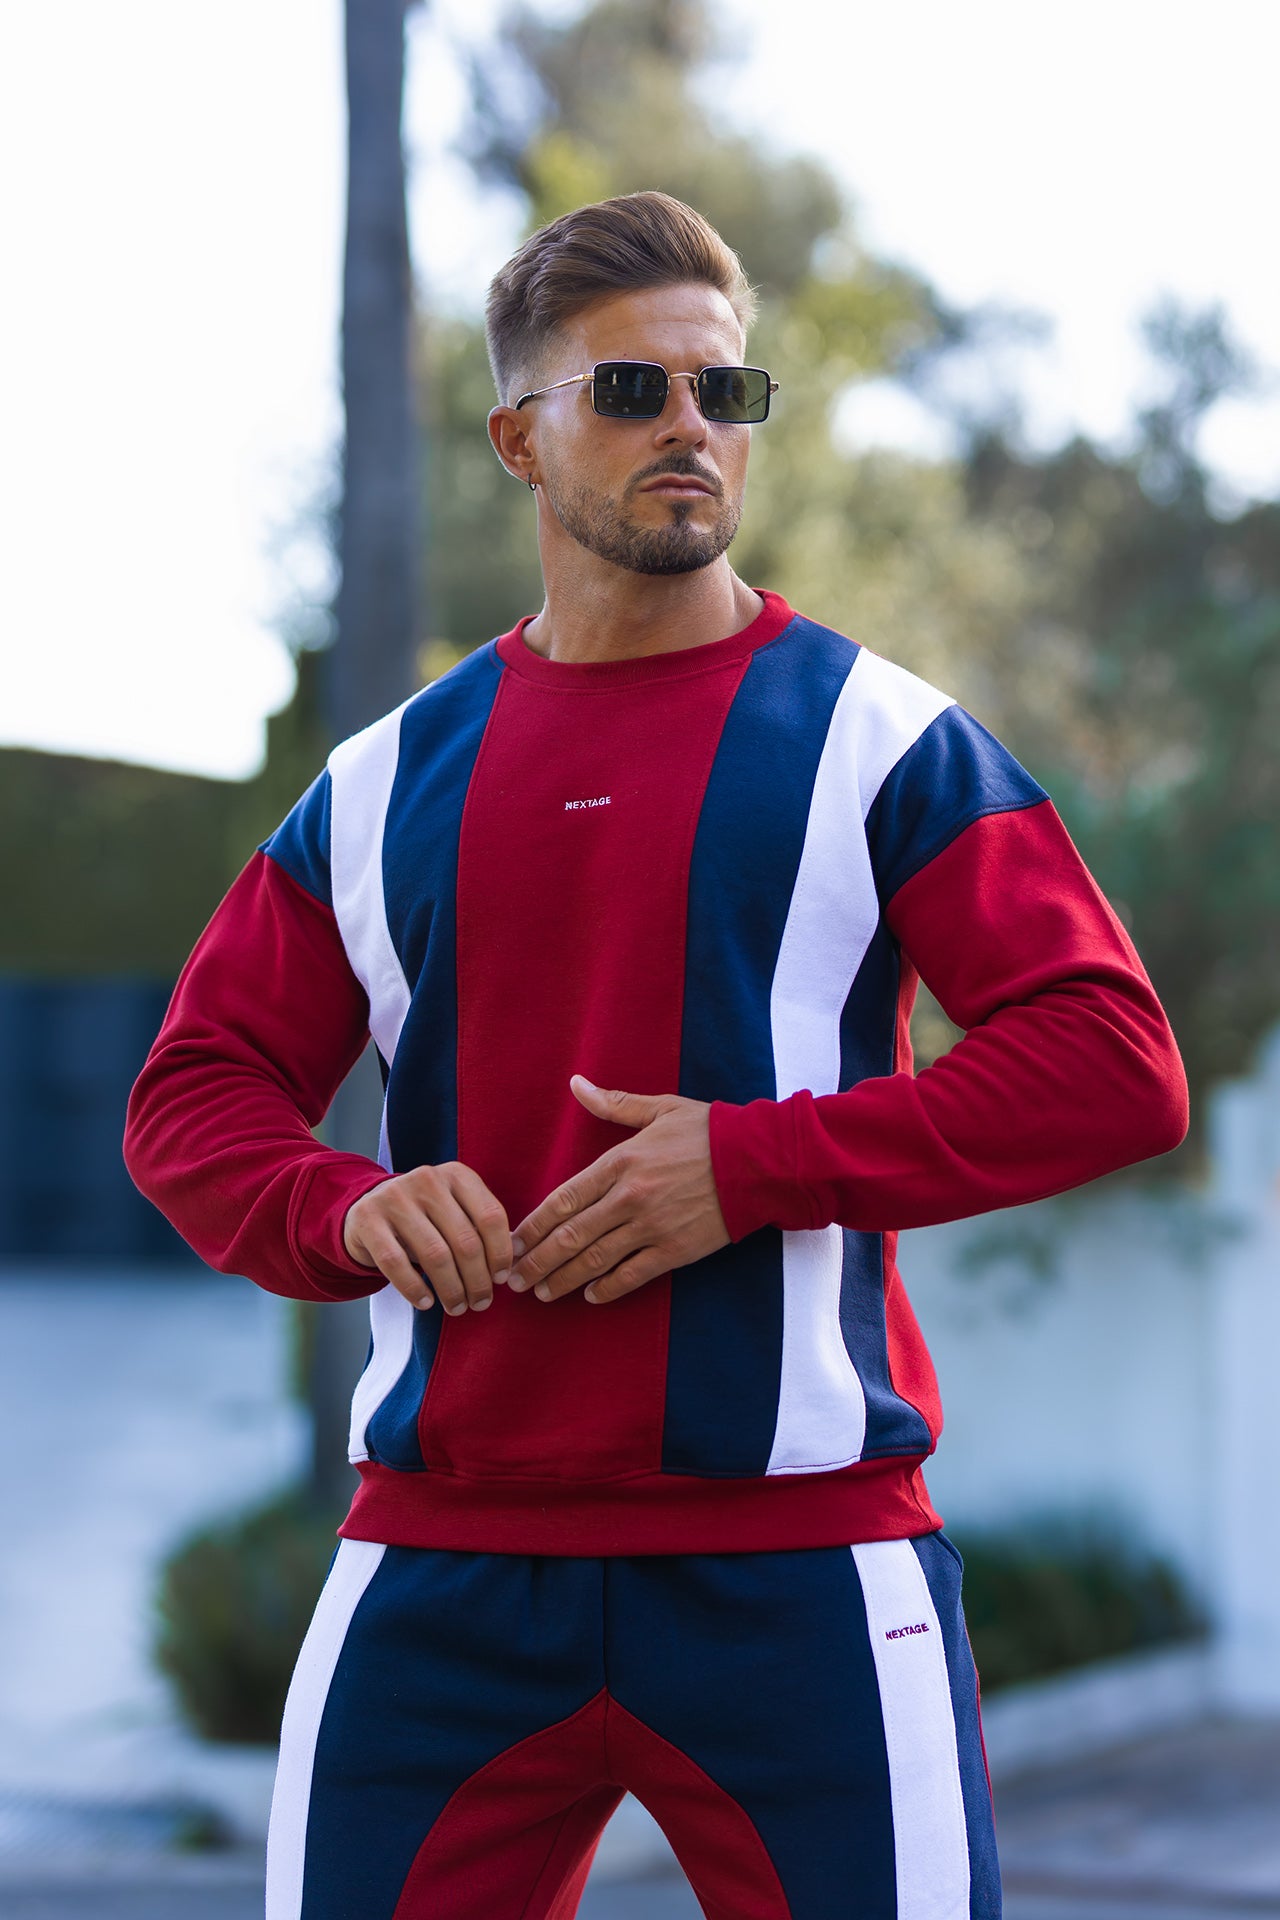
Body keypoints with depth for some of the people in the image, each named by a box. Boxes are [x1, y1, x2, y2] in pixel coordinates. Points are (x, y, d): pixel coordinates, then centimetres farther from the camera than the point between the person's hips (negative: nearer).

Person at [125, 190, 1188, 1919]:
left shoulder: (874, 739, 2)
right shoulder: (388, 783, 12)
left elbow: (1117, 1063, -6)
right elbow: (193, 1094, 14)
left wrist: (757, 1164, -14)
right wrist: (347, 1208, -9)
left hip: (797, 1561, -3)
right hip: (442, 1552, 3)